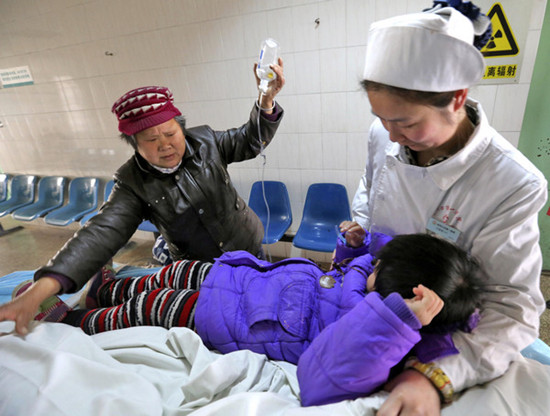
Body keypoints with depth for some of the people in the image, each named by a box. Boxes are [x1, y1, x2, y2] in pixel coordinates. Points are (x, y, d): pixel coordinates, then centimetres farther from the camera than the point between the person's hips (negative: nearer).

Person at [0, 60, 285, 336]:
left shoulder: (205, 140, -11)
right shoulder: (133, 182, -16)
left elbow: (251, 141, 0)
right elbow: (102, 233, -26)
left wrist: (267, 100, -18)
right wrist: (38, 291, -38)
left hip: (249, 250, 2)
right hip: (198, 271, -1)